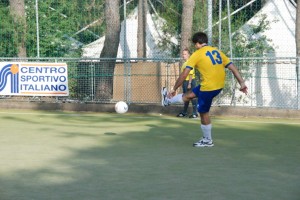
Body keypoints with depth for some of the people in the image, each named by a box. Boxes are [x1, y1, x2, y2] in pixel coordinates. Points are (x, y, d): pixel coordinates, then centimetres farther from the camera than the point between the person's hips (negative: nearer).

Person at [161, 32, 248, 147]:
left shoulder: (197, 54, -8)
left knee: (204, 113, 11)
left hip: (208, 87, -7)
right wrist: (242, 83, 9)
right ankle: (168, 101, 45)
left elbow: (184, 74, -10)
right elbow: (233, 68, 7)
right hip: (219, 85, 7)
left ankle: (207, 141, 22)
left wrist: (174, 89, -1)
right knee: (189, 95, 26)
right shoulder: (217, 52, 10)